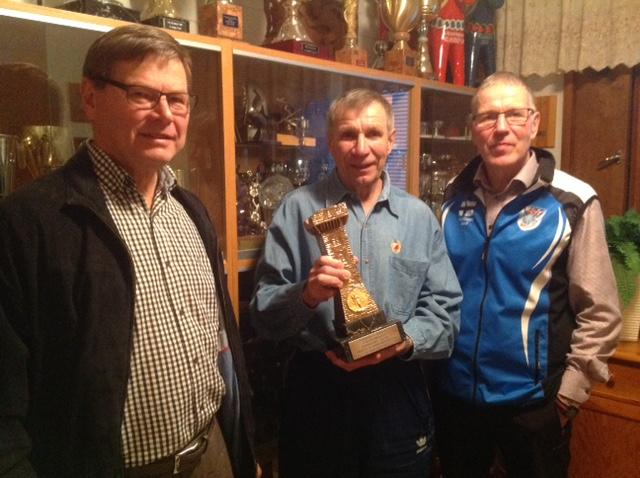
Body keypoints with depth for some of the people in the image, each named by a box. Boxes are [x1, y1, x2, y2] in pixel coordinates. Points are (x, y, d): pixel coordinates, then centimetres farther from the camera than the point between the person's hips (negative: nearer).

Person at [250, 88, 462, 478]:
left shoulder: (420, 217, 3)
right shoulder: (299, 209, -5)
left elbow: (445, 312, 2)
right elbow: (264, 315, -5)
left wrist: (404, 341, -17)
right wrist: (306, 295, -24)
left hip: (398, 394, 2)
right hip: (316, 392, -1)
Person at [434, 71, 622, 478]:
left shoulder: (572, 203, -12)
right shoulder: (455, 197, 0)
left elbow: (600, 313, -8)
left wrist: (569, 394, -8)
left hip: (532, 400, -3)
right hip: (453, 392, 4)